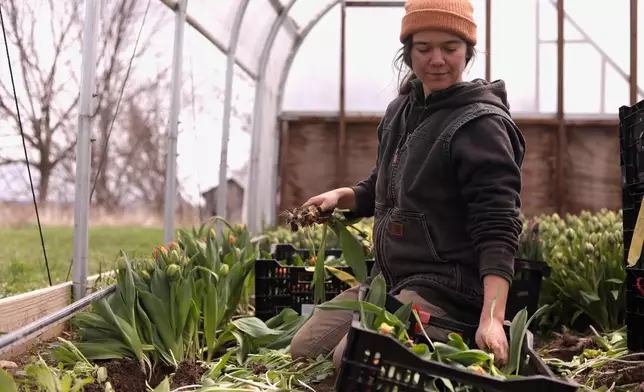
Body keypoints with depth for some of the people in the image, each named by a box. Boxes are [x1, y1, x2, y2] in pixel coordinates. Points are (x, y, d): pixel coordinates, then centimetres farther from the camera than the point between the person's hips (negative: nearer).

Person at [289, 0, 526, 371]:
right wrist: (342, 196, 5)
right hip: (388, 279, 9)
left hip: (446, 288, -9)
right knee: (303, 350, 8)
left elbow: (498, 228, -24)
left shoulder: (481, 125, -16)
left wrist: (492, 316, -36)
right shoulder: (401, 110, 10)